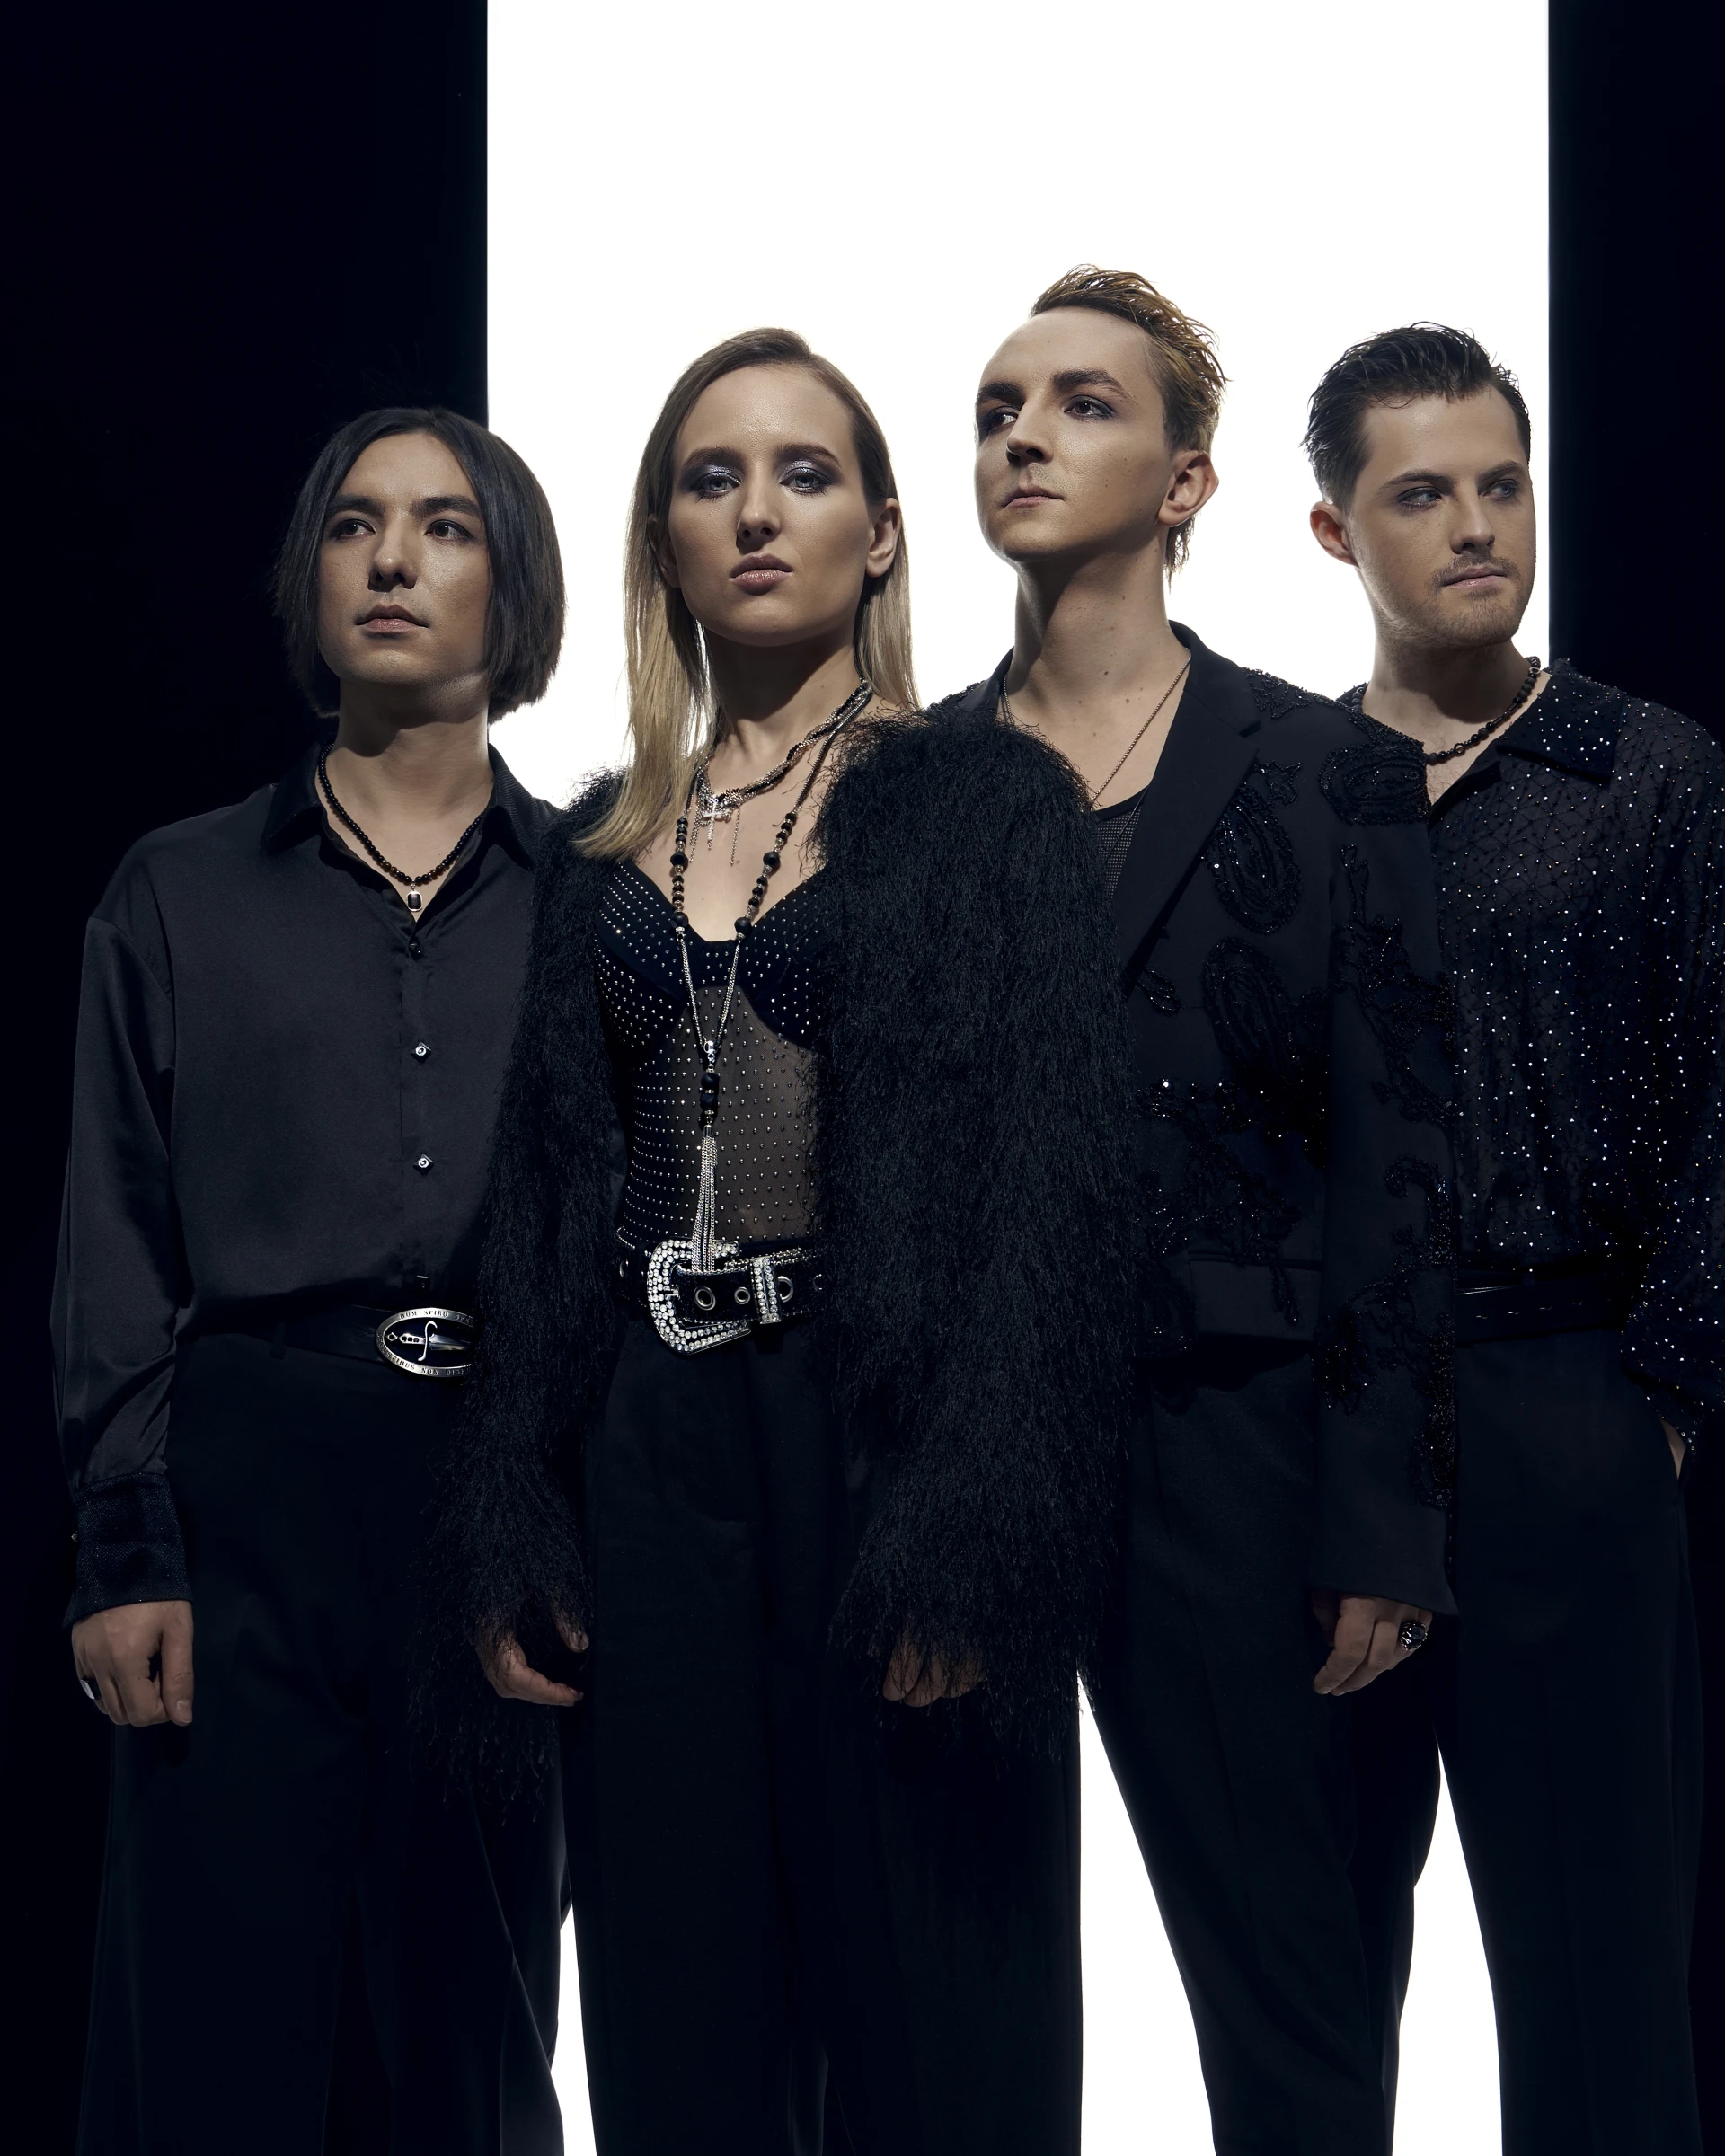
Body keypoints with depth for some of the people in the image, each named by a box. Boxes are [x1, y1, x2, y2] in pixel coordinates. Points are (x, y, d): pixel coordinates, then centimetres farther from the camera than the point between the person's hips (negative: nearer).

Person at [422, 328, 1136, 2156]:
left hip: (887, 1430, -4)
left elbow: (1045, 1178, -8)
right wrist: (509, 1531, 3)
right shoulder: (603, 841, 14)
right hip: (648, 1443, 4)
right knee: (674, 2003, 10)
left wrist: (975, 1539, -18)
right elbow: (544, 1187, 12)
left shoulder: (990, 804, 1)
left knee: (921, 2004, 3)